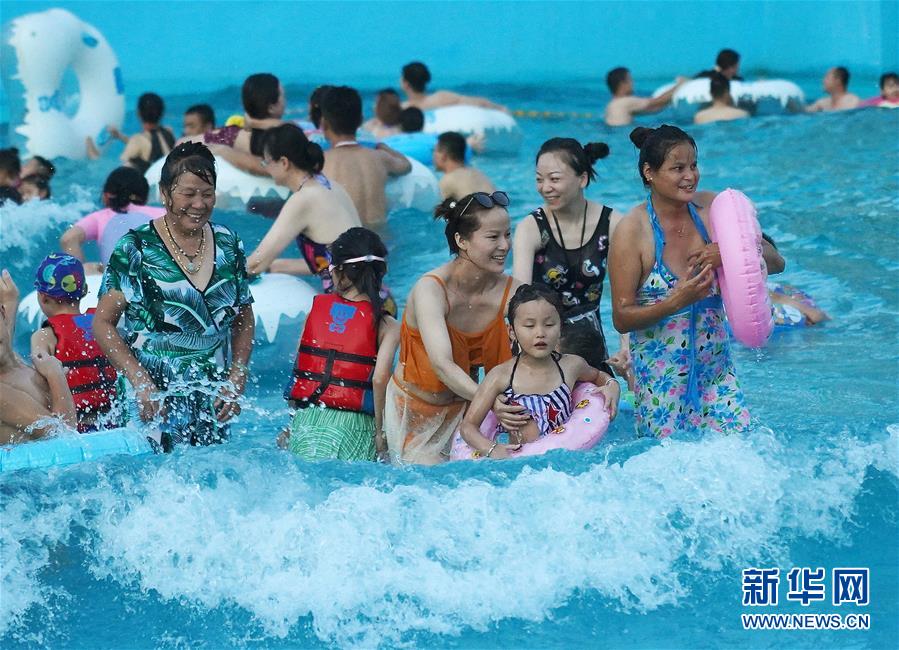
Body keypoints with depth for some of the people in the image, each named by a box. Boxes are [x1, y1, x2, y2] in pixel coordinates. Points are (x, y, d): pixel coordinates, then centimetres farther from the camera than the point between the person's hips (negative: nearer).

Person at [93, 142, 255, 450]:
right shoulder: (137, 248, -5)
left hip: (213, 402, 4)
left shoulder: (228, 245, 7)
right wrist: (141, 383, -15)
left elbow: (244, 320, 15)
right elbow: (103, 323, -5)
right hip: (154, 401, -4)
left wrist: (236, 382, 2)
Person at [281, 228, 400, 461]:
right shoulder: (387, 325, 0)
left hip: (306, 419, 3)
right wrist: (380, 431, -3)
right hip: (354, 425, -3)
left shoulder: (315, 306, 10)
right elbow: (380, 378, -12)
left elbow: (299, 367, 12)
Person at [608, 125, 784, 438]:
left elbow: (776, 262, 2)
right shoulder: (632, 231, -12)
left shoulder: (712, 209, 0)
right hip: (660, 376, -4)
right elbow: (621, 319, -11)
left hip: (717, 369, 4)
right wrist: (677, 301, -26)